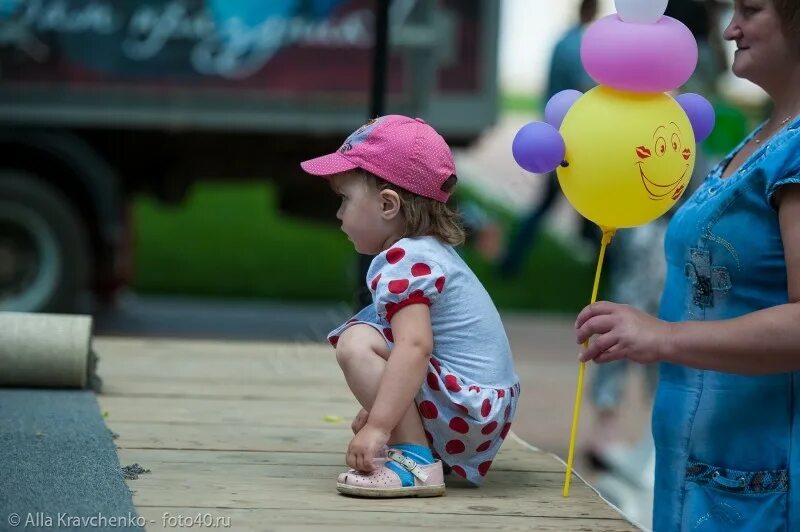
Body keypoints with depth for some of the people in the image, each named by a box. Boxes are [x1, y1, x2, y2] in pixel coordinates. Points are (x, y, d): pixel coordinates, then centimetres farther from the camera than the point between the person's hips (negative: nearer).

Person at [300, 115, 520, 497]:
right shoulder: (427, 251, 16)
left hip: (463, 406, -11)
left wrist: (378, 426, -36)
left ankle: (416, 460, -22)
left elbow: (414, 347, -31)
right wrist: (377, 411, 30)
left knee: (356, 344, -22)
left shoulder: (403, 262, -17)